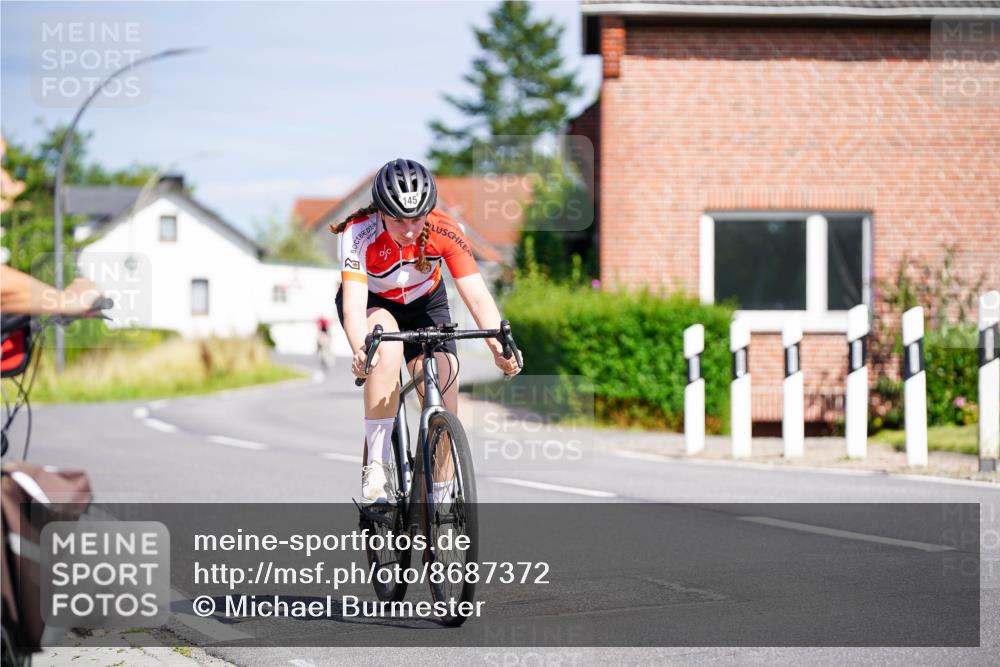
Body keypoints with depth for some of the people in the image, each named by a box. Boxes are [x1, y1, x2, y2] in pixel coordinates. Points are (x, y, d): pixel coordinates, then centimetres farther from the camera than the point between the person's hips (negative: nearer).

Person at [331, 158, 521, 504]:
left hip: (424, 303, 2)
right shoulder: (359, 233, -34)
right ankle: (376, 467, -28)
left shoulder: (445, 232, -30)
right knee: (387, 349, -36)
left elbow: (478, 297, -35)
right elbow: (353, 304, -44)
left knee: (445, 403, -11)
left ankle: (439, 497, 9)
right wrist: (360, 351, -64)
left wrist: (500, 347, -52)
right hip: (372, 302, -2)